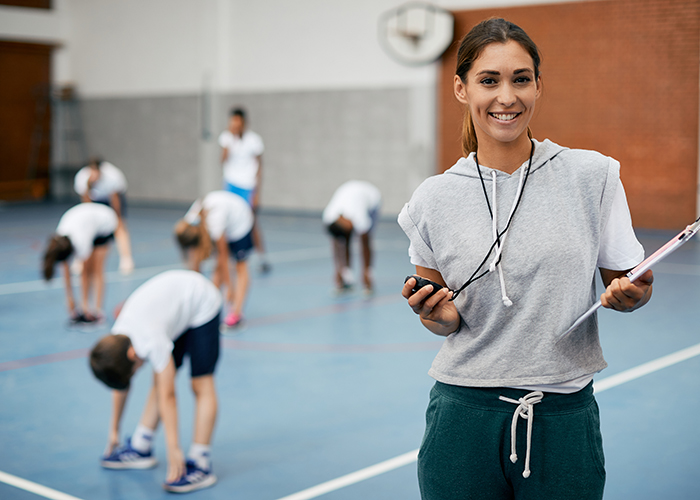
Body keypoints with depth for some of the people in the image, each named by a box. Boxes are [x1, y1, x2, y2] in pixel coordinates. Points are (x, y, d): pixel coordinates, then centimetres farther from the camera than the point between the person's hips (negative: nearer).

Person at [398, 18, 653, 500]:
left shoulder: (593, 175, -2)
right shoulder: (433, 199, -1)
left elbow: (625, 281, 6)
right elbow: (445, 320, 9)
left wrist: (631, 294, -16)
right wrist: (438, 316, -13)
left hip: (564, 419, 0)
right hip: (464, 418, 0)